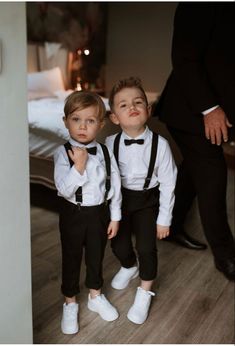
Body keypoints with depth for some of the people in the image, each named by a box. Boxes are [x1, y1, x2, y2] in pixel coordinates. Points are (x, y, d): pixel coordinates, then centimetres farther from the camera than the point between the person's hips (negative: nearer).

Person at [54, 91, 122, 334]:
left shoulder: (105, 152, -8)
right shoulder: (63, 153, -16)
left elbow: (115, 185, -2)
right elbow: (64, 189, -21)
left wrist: (115, 217, 1)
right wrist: (79, 167, -32)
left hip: (99, 212, 2)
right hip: (73, 214, -2)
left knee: (96, 255, 20)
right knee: (71, 258, 14)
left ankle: (95, 296, 45)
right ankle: (70, 304, 37)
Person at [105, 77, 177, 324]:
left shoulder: (159, 144, -19)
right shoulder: (111, 143, -14)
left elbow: (167, 183, -11)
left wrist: (164, 219, -7)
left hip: (147, 201, -2)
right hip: (120, 198, 2)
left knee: (146, 247, -7)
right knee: (119, 245, 6)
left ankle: (145, 292, 23)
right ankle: (129, 267, 45)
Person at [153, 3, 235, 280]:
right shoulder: (199, 8, -10)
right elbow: (184, 59, -17)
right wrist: (209, 108, -22)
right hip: (192, 110, -8)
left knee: (195, 170, 13)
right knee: (212, 175, -5)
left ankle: (171, 226, 30)